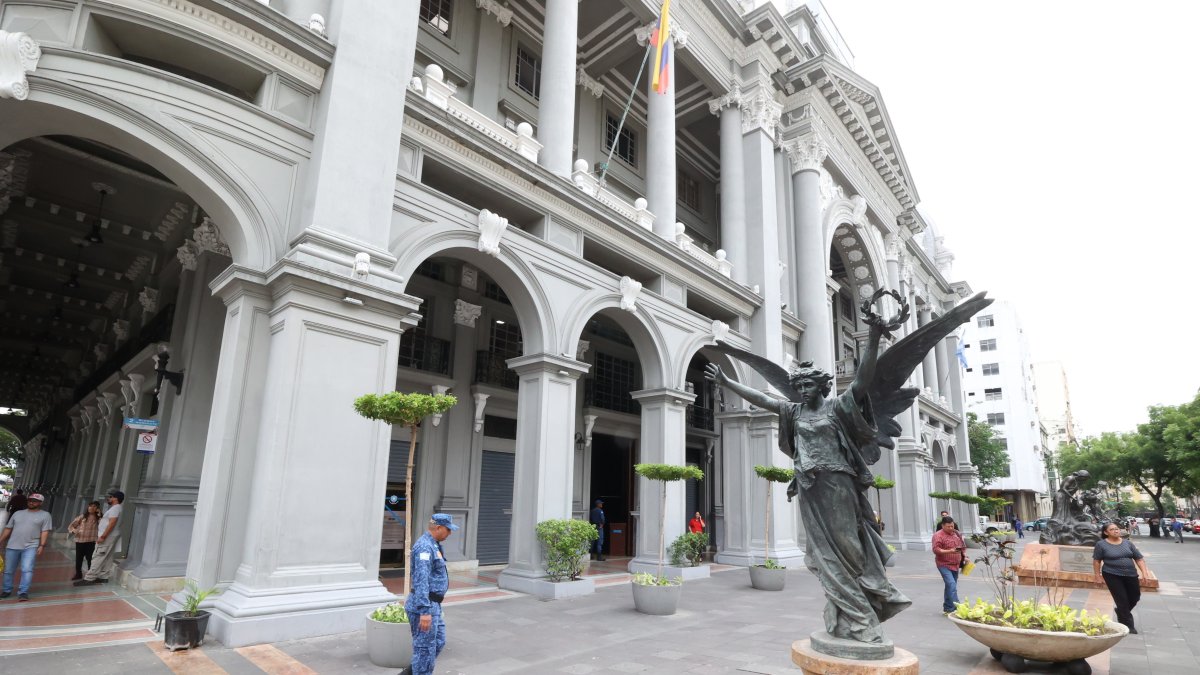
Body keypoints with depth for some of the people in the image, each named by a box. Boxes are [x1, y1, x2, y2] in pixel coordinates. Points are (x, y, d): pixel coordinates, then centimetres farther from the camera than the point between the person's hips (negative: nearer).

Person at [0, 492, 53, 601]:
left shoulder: (45, 515, 3)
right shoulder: (17, 513, 13)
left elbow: (45, 531, -3)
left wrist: (42, 545, -12)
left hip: (31, 547, -4)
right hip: (12, 546, 4)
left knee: (27, 569, -15)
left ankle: (23, 592, -11)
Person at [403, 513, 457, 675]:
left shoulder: (433, 545, 12)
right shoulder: (425, 546, -21)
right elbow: (421, 581, -27)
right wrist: (425, 611, -30)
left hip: (432, 604, 10)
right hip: (424, 606, -10)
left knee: (438, 642, 17)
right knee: (426, 649, 1)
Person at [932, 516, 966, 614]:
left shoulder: (957, 534, 11)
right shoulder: (938, 535, -12)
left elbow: (962, 546, 24)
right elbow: (936, 550, -19)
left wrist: (964, 556, 9)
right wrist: (949, 551, -29)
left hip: (955, 565, 7)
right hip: (944, 565, -7)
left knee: (950, 586, 14)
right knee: (952, 585, -17)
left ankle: (947, 607, 24)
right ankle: (956, 607, -17)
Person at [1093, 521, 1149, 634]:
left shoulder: (1128, 543, 5)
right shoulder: (1101, 544, -6)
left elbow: (1139, 558, 8)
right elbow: (1096, 561, -3)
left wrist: (1144, 572, -4)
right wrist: (1098, 576, -5)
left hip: (1130, 575, 5)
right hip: (1112, 576, -5)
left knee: (1135, 597, 15)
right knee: (1122, 599, -3)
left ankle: (1121, 612, 42)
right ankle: (1128, 625, 11)